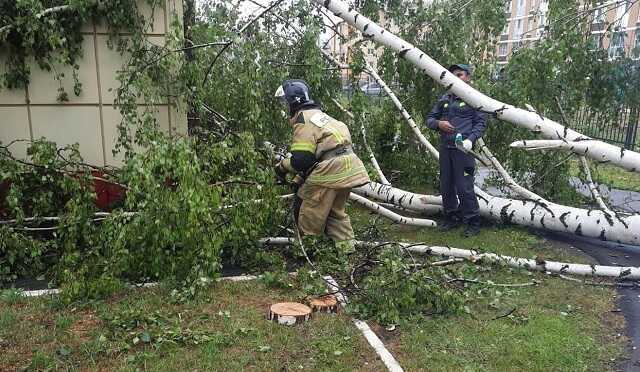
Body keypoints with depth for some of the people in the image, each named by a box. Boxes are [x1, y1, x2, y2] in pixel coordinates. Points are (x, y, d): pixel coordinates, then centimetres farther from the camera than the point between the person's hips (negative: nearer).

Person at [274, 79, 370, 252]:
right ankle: (346, 249, 25)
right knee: (336, 211, 21)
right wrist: (298, 180, 21)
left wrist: (282, 166, 2)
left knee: (308, 212, 4)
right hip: (348, 168, 10)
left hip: (330, 169, -10)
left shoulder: (303, 118, -9)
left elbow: (301, 159, -17)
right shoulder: (316, 114, 21)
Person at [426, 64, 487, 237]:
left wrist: (470, 139, -20)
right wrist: (438, 123, -4)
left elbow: (481, 122, -4)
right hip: (445, 147, 6)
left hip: (463, 148, -6)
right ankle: (451, 218, 27)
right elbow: (430, 118, 19)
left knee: (464, 187, -7)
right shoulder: (445, 99, 16)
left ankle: (473, 223, 6)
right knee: (446, 186, 11)